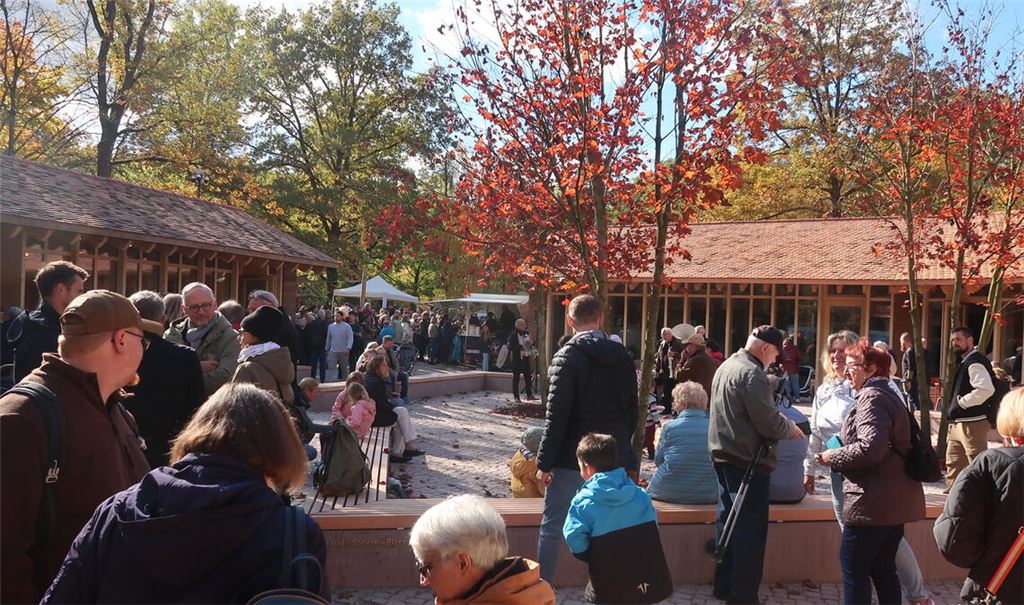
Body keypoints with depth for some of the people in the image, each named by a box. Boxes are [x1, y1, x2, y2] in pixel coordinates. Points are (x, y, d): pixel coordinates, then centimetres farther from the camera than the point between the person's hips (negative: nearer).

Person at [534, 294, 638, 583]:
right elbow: (632, 410, 11)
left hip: (571, 460, -5)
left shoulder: (567, 356, -12)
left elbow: (556, 415, -15)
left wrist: (544, 462, -10)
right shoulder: (622, 357, 5)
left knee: (552, 527, 5)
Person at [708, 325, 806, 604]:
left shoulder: (727, 366, 13)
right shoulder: (753, 374, -18)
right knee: (751, 529, -1)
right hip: (747, 461, -10)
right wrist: (791, 428, -1)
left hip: (723, 455, 10)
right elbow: (768, 422, -20)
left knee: (729, 522, 16)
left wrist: (783, 423, 18)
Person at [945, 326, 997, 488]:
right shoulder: (966, 361, 16)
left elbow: (986, 389, -29)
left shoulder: (975, 361, -15)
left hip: (972, 423, -11)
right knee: (954, 462, 18)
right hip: (960, 422, 11)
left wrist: (962, 403, -20)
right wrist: (954, 407, 11)